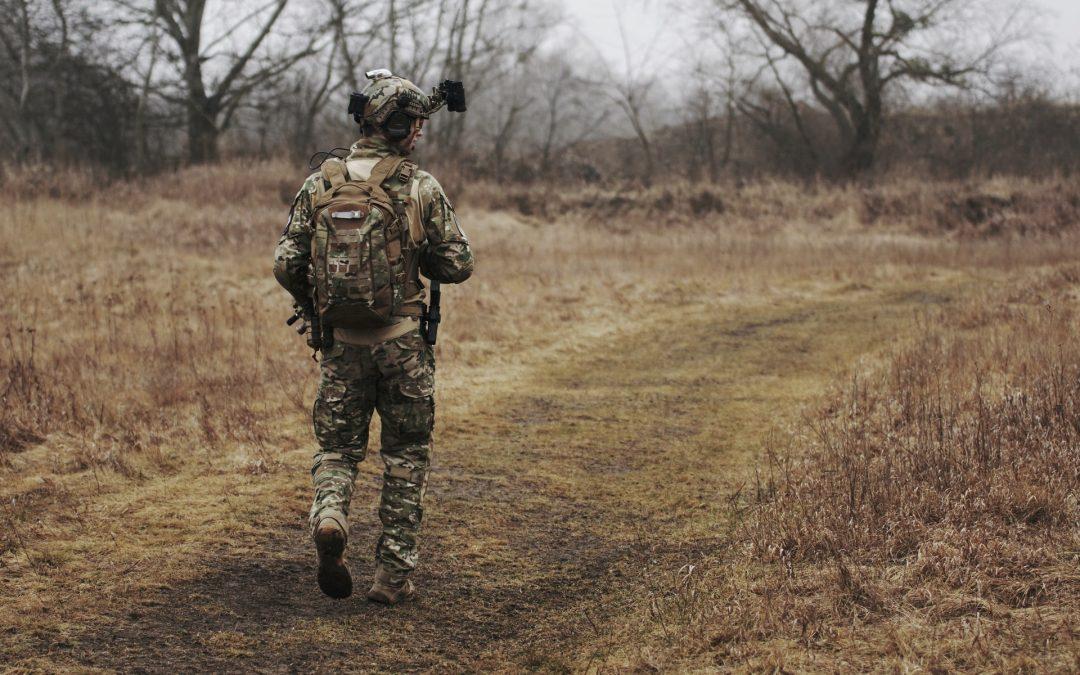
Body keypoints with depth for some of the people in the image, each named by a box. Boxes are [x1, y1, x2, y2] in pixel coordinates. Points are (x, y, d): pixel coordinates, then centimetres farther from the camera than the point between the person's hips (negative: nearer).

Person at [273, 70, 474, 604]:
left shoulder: (320, 183, -1)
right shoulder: (421, 188, -8)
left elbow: (286, 264, -1)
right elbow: (458, 265, -5)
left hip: (342, 341, 2)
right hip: (403, 341, -2)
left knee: (337, 446, 16)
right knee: (406, 458, 11)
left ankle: (328, 515, -15)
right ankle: (393, 575, 11)